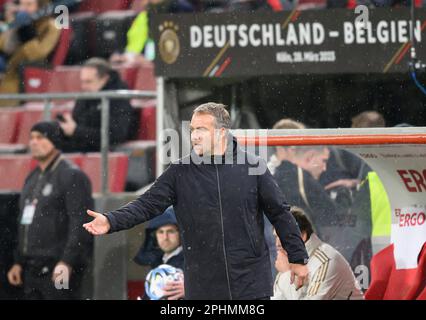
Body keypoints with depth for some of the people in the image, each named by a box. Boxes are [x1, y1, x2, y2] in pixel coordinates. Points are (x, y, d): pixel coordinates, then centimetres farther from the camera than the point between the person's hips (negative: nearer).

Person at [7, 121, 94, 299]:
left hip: (59, 270, -9)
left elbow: (80, 225, -17)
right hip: (33, 269, 9)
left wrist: (67, 262, -23)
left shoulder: (72, 176, -9)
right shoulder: (33, 178, 19)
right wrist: (19, 262, 21)